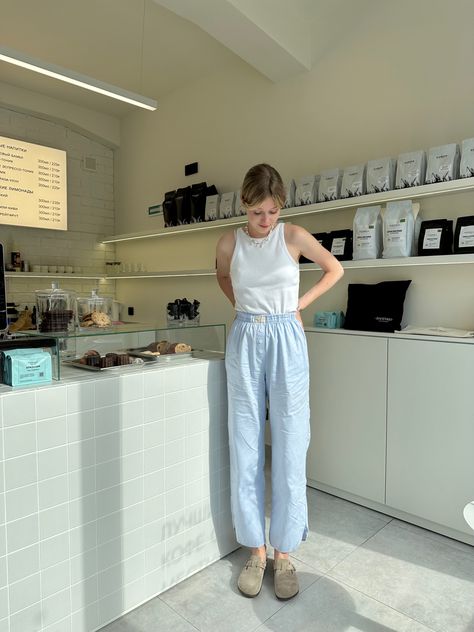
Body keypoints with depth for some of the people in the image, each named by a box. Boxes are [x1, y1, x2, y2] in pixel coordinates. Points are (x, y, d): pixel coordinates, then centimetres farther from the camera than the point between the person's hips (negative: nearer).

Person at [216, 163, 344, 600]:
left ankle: (284, 553, 20)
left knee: (289, 447, 2)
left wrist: (299, 304, 4)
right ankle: (256, 551, 22)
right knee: (246, 448, 5)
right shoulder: (229, 243, 3)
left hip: (287, 342, -1)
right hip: (245, 343, 2)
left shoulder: (294, 236, -1)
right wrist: (244, 308, 11)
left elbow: (335, 269, 11)